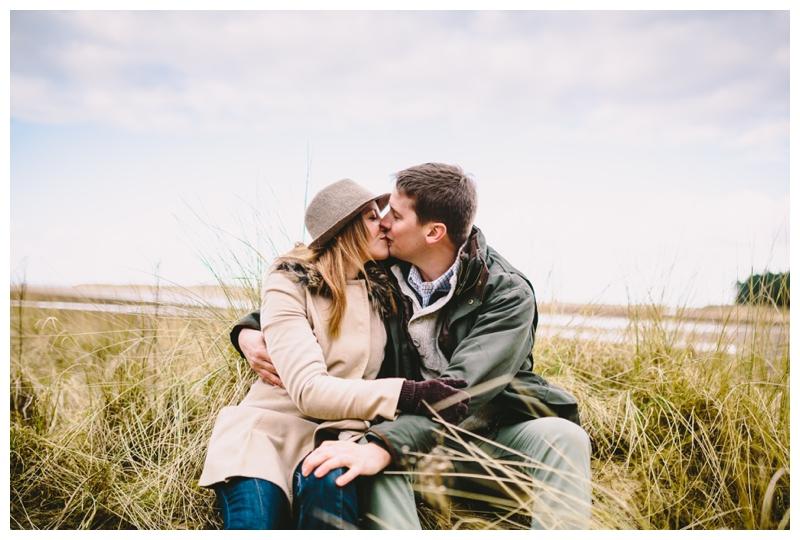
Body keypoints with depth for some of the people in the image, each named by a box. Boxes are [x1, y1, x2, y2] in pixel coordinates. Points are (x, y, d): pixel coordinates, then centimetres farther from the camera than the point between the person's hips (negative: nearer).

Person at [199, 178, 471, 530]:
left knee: (333, 486, -31)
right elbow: (308, 390, -20)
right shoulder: (289, 283, -7)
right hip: (270, 427, -3)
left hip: (335, 432, 4)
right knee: (256, 520, -31)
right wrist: (405, 394, -30)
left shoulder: (381, 289, 10)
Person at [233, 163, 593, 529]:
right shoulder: (384, 273, -1)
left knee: (562, 437, -33)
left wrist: (385, 445, -43)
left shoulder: (507, 293, -14)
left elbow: (464, 388, -29)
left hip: (496, 433, -2)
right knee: (379, 460, -32)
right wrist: (250, 330, -7)